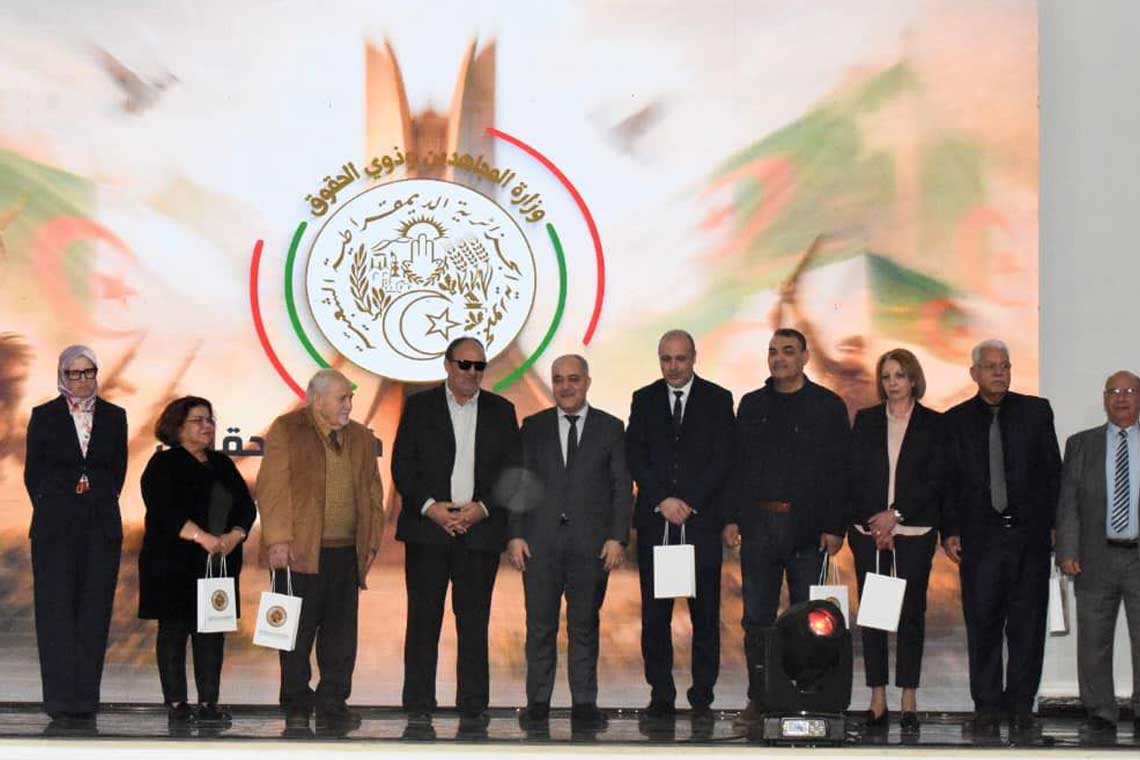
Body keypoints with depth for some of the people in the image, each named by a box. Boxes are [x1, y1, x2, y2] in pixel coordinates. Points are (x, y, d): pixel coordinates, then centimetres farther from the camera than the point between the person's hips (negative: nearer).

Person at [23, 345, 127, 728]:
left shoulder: (113, 416, 8)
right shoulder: (45, 416, 3)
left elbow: (119, 468, 12)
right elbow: (32, 471, 6)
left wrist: (102, 504, 5)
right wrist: (50, 509, 1)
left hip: (101, 526, 2)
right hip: (56, 527, -2)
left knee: (94, 614, 2)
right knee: (57, 612, -4)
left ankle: (86, 703, 7)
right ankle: (61, 701, -2)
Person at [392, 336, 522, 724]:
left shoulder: (501, 411, 10)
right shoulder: (419, 406, 6)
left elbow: (513, 470, 7)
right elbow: (402, 465, 2)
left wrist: (483, 508, -7)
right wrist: (430, 507, -11)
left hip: (481, 529, 1)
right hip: (427, 528, -1)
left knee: (475, 620, 3)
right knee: (423, 617, 1)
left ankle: (473, 704, 8)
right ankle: (418, 704, 8)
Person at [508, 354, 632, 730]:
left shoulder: (610, 428, 6)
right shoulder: (534, 427, 9)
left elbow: (622, 487, 3)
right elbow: (519, 483, 6)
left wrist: (617, 538, -5)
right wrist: (515, 534, -3)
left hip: (590, 543, -1)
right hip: (540, 541, 1)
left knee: (585, 625, 5)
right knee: (540, 625, 3)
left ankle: (584, 703, 10)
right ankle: (538, 702, 9)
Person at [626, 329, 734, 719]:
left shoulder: (717, 399, 6)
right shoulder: (644, 400, 10)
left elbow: (723, 459, -1)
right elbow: (635, 457, 4)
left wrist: (689, 503, -9)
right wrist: (663, 501, -8)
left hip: (701, 520, -1)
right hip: (654, 520, 1)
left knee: (705, 611, -1)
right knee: (654, 612, 2)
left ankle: (702, 696, 5)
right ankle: (661, 695, 8)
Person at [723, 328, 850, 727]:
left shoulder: (828, 406, 3)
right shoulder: (752, 405, 13)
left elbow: (840, 471, -1)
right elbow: (736, 465, 13)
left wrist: (835, 526, -8)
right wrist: (731, 518, 4)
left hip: (809, 528, -3)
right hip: (758, 525, 3)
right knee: (757, 617, 4)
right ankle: (758, 699, 11)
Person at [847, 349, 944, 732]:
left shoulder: (933, 424, 5)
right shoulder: (865, 420, 10)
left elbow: (935, 480, -1)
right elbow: (853, 476, 6)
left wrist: (895, 514, -9)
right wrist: (875, 522, -4)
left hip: (914, 530, -1)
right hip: (868, 529, 2)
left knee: (911, 611, -1)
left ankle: (909, 703, 3)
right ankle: (877, 701, 3)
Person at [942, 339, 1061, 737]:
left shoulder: (1036, 411, 7)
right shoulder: (955, 420, 6)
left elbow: (1053, 471, 7)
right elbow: (949, 481, 7)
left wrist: (1056, 524, 2)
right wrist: (949, 532, 0)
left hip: (1030, 535, 0)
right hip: (980, 536, 0)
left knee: (1027, 623, 3)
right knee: (982, 625, 0)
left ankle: (1021, 704, 12)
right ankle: (987, 707, 8)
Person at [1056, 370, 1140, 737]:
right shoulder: (1081, 444, 9)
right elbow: (1067, 503, 5)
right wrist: (1067, 552, -4)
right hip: (1096, 557, 1)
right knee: (1094, 642, 4)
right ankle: (1100, 714, 13)